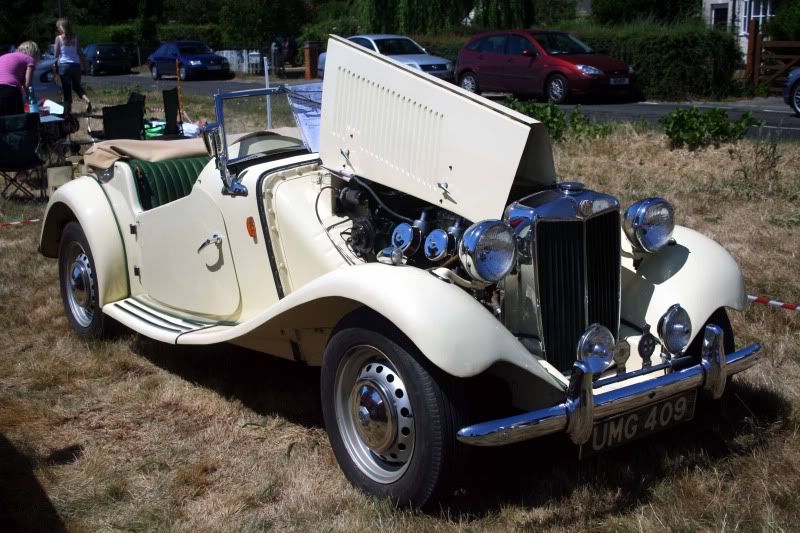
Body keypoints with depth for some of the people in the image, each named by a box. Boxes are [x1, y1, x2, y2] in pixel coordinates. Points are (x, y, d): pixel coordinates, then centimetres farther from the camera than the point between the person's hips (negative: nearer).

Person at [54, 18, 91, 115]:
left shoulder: (59, 38, -4)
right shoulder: (75, 37, 4)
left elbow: (56, 54, -2)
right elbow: (80, 52, 6)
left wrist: (56, 67, 8)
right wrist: (82, 63, 14)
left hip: (64, 64, -3)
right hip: (76, 64, 3)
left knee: (66, 89, 4)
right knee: (77, 86, 17)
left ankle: (68, 109, 4)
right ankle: (87, 100, -9)